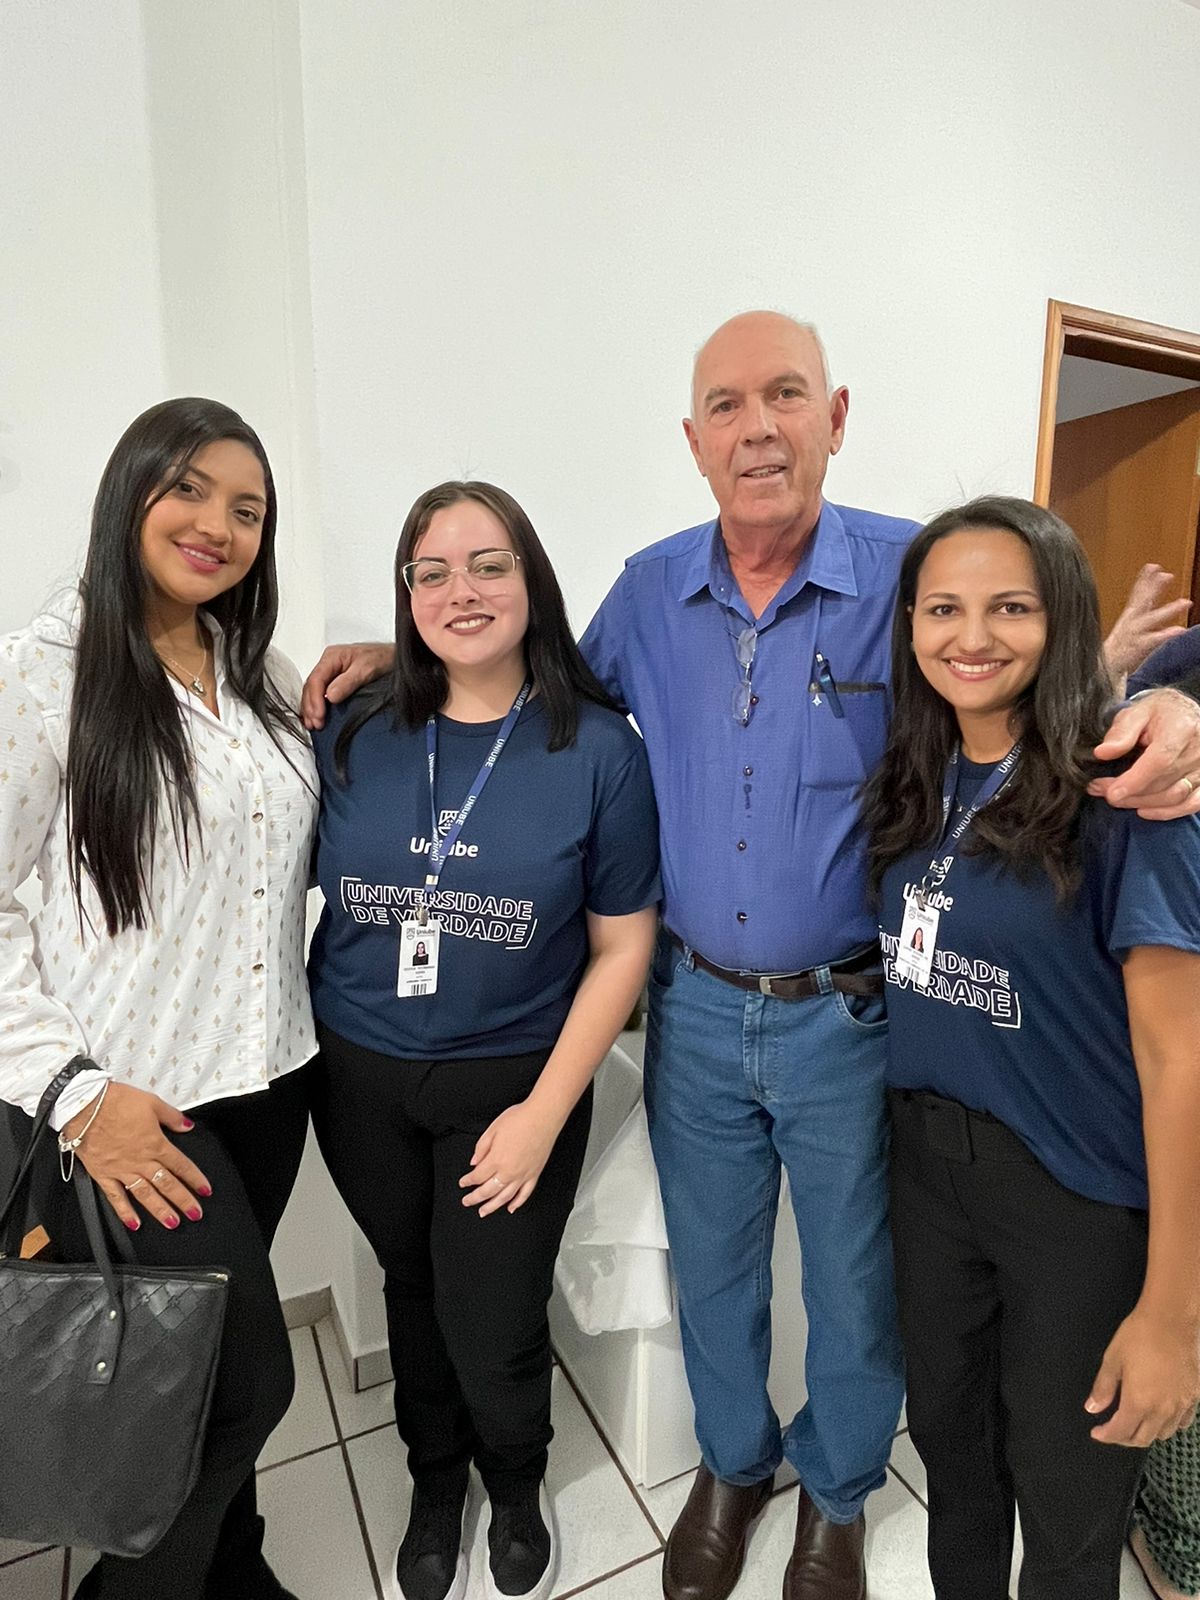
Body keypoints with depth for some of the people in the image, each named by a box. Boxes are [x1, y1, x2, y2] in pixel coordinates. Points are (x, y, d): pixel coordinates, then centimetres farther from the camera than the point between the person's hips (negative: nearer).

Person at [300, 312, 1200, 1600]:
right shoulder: (650, 591, -1)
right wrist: (403, 660, 2)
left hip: (851, 1019, -2)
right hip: (696, 1010, 3)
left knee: (856, 1288, 20)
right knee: (711, 1271, 24)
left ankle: (836, 1494, 53)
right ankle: (734, 1462, 55)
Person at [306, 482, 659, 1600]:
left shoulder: (600, 749, -12)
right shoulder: (354, 737, -5)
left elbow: (622, 945, -9)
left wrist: (544, 1112, -11)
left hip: (513, 1082, -2)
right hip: (362, 1077, 3)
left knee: (492, 1330, 8)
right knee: (413, 1290, 22)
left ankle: (516, 1486, 47)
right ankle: (436, 1479, 55)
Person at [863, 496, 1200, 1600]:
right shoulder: (913, 784, -2)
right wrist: (914, 1126, 3)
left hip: (1079, 1193, -4)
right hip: (926, 1155, 5)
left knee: (1067, 1509, 18)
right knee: (947, 1435, 26)